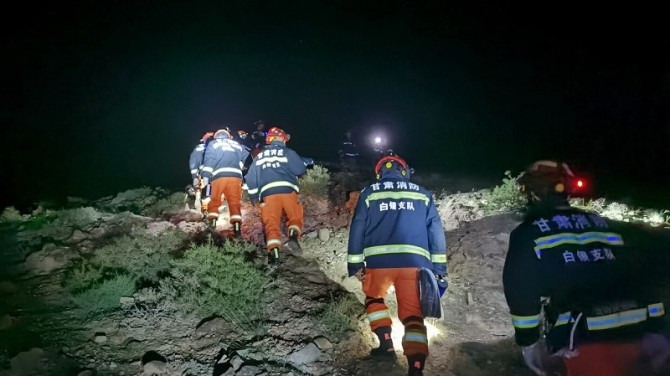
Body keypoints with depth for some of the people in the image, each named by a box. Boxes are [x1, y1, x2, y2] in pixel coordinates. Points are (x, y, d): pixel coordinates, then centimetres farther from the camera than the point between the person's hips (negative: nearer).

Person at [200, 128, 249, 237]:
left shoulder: (213, 144, 18)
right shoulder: (237, 145, 26)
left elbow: (208, 160, 5)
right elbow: (246, 158, 20)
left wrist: (205, 176, 0)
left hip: (219, 176, -1)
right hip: (236, 176, 2)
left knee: (214, 201, 6)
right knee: (235, 202, 0)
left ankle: (212, 226, -5)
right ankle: (237, 228, -11)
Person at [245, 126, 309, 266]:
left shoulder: (259, 157, 21)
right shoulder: (287, 153, 8)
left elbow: (250, 179, 19)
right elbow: (300, 168, -2)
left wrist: (254, 197, 28)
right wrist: (305, 162, 20)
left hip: (268, 194, 2)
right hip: (287, 191, -2)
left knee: (271, 223, -1)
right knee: (295, 217, 11)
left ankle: (273, 252, -15)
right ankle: (293, 236, -17)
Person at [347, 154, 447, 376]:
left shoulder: (369, 193, 13)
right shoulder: (422, 194, 16)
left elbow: (357, 229, 7)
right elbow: (436, 231, 10)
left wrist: (355, 263, 10)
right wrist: (439, 267, 11)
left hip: (379, 260, 0)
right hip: (414, 261, 1)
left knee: (374, 298, 26)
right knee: (413, 315, 6)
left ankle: (386, 344, 12)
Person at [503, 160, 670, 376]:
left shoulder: (528, 234, 3)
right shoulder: (608, 226, 19)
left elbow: (520, 289, -3)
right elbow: (639, 277, 22)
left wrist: (527, 341, 6)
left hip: (582, 347, -5)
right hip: (640, 337, 5)